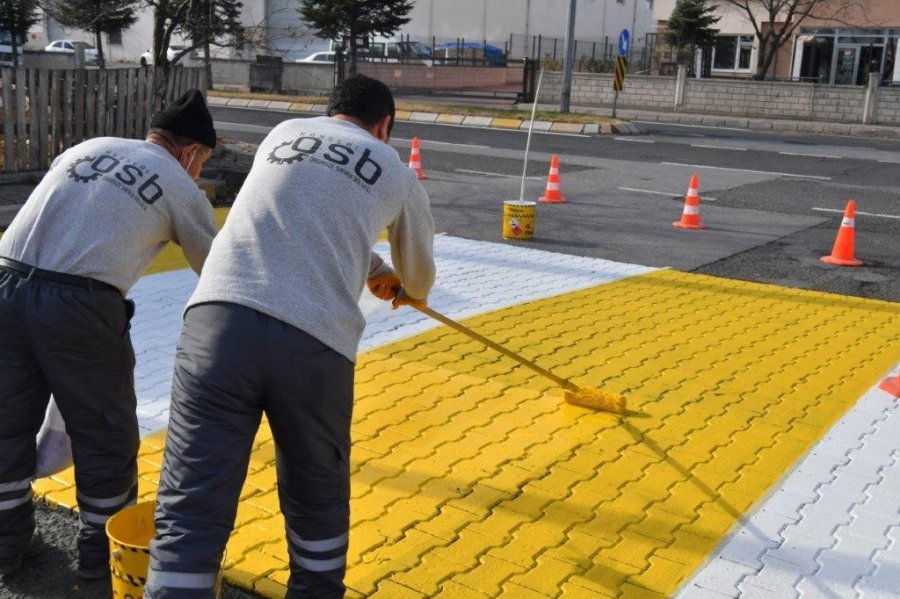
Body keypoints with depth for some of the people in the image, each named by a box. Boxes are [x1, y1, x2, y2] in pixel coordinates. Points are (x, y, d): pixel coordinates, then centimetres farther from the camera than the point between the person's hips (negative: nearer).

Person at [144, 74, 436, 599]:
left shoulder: (282, 134, 27)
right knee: (317, 500, 22)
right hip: (315, 341, -1)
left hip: (219, 318, 2)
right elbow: (420, 269, 38)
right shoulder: (397, 173, 21)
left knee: (190, 511, 2)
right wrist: (410, 293, 63)